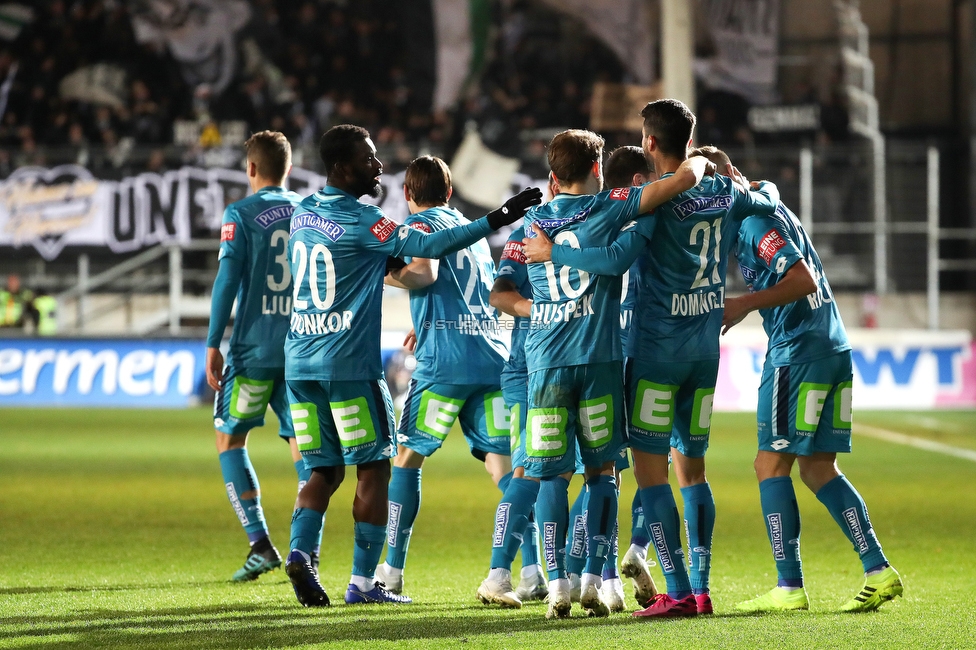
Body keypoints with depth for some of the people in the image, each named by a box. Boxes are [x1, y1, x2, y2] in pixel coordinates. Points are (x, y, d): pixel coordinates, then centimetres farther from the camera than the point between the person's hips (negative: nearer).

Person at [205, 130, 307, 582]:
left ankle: (261, 545, -3)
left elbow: (228, 278, -11)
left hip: (254, 349, -4)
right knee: (303, 445, 8)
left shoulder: (241, 214, -3)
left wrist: (213, 344, -8)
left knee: (229, 440, 8)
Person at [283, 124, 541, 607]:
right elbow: (428, 246, -15)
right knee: (374, 469, 3)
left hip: (300, 362, 7)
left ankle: (300, 550, -11)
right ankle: (363, 581, 0)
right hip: (350, 365, -7)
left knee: (324, 471, 12)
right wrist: (496, 219, -13)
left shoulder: (303, 212, 10)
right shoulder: (361, 221, -12)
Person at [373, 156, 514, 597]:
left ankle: (392, 569, 6)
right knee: (500, 460, 2)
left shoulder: (421, 224, 3)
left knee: (408, 455, 6)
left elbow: (425, 273, -16)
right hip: (493, 354, 6)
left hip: (445, 360, -6)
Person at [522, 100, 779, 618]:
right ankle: (701, 589, 12)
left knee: (650, 469, -3)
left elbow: (617, 258, -24)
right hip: (705, 351, 7)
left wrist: (552, 253, -13)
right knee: (691, 468, 14)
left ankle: (678, 592, -10)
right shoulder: (725, 192, 6)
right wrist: (762, 187, 48)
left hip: (657, 349, -6)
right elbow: (768, 200, 26)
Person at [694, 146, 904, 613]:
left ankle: (789, 588, -5)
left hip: (797, 352, -9)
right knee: (818, 469, 10)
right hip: (834, 350, 9)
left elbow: (802, 279, -20)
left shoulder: (754, 219, -11)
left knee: (771, 465, -3)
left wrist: (744, 305, -16)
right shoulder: (768, 205, 19)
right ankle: (879, 572, 3)